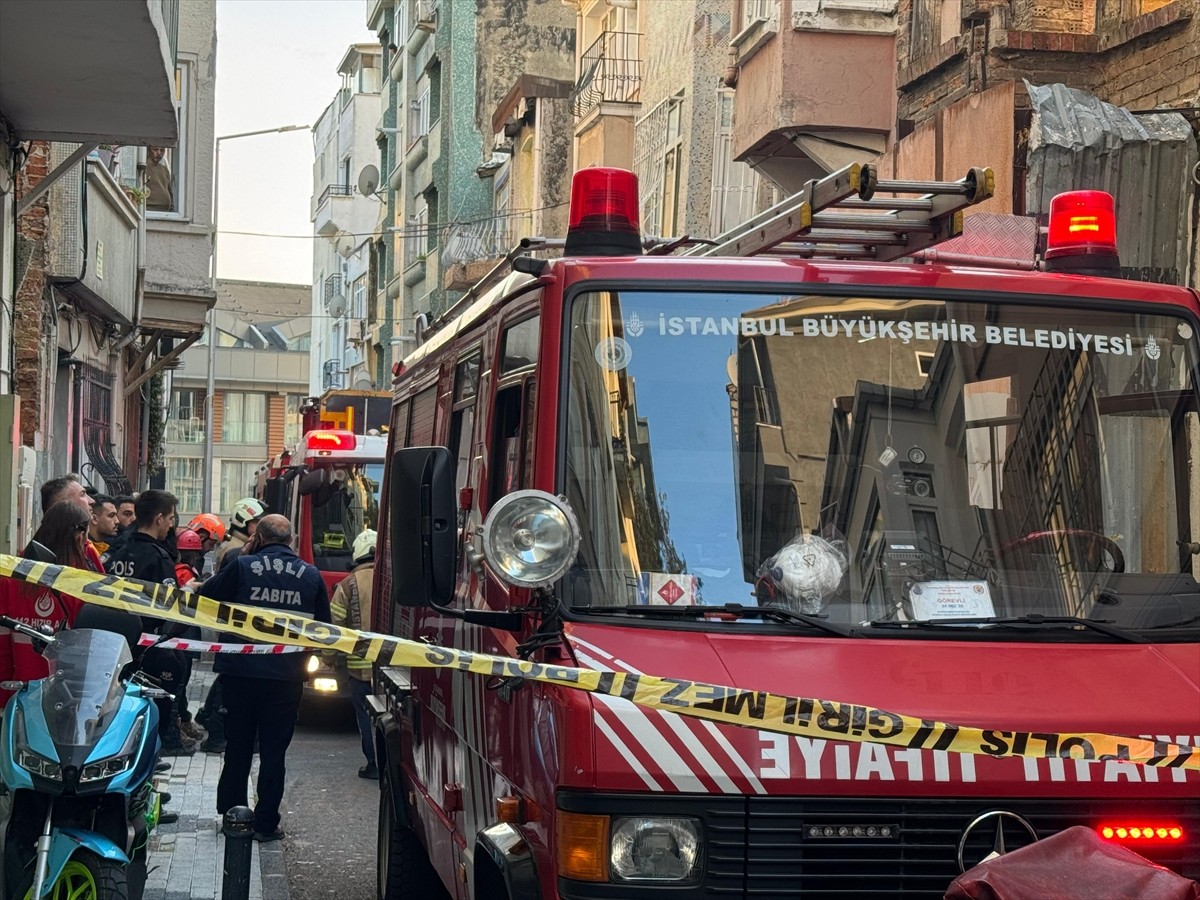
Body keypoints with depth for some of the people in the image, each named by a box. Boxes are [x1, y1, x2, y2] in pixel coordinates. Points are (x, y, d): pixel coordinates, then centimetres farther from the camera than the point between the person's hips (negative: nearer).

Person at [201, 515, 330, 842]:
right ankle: (266, 823, 7)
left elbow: (205, 598, -1)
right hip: (287, 676, 1)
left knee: (238, 747, 14)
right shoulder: (311, 575, 2)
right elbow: (323, 626, 9)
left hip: (242, 671, -1)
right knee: (273, 751, 7)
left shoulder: (242, 567, -7)